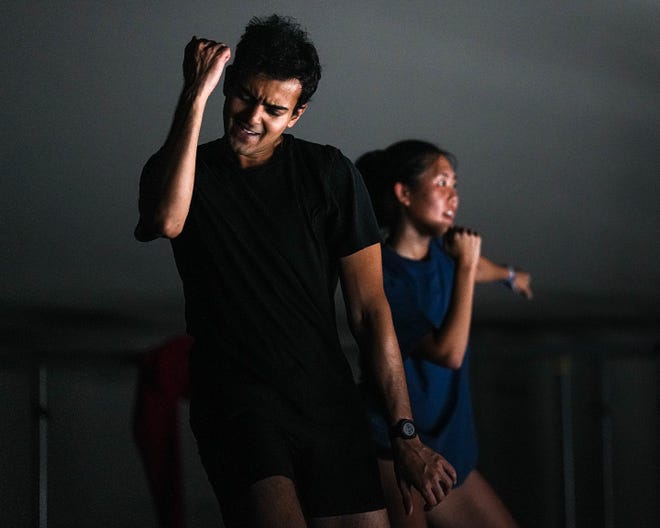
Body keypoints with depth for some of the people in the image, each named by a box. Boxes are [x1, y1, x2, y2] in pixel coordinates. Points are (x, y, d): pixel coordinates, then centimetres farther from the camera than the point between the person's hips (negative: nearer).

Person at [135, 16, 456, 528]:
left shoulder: (329, 173, 6)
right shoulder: (186, 169, 7)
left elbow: (370, 308, 4)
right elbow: (166, 220, -20)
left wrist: (405, 435, -2)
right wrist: (195, 98, -15)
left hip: (329, 402, 2)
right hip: (236, 402, -2)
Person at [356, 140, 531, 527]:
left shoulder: (442, 250, 8)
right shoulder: (380, 276, -16)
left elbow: (473, 267, 35)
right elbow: (449, 352, -22)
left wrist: (509, 275, 56)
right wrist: (465, 266, -15)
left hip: (445, 449, 8)